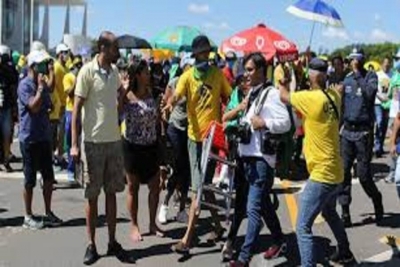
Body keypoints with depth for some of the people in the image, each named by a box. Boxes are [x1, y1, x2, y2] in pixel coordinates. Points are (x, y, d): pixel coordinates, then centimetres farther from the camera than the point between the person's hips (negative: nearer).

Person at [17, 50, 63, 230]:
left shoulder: (43, 84, 12)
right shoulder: (25, 85, -12)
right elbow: (34, 106, -24)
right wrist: (40, 87, -18)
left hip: (44, 137, 7)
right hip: (29, 139, -7)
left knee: (49, 178, 10)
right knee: (30, 179, 2)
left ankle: (48, 213, 22)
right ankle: (28, 217, 14)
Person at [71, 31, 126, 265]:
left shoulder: (114, 71, 6)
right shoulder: (87, 71, -10)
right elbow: (76, 109, -11)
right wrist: (74, 144, -16)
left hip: (114, 141, 5)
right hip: (93, 142, -5)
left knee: (112, 192, 10)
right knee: (92, 196, 4)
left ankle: (112, 242, 20)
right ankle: (92, 245, 14)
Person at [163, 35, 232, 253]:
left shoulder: (218, 74, 4)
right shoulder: (187, 76, 1)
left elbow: (227, 98, 12)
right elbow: (177, 95, -17)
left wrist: (223, 121, -2)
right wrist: (170, 103, -39)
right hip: (195, 135, 2)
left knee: (199, 188, -5)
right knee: (203, 185, 12)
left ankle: (187, 239, -5)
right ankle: (217, 226, 30)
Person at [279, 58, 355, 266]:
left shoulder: (312, 98, -20)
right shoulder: (333, 96, 1)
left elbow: (284, 96, -7)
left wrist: (282, 80, 10)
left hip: (321, 174, -9)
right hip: (334, 171, 9)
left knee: (303, 227, -8)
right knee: (330, 213, 32)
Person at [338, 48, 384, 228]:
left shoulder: (370, 76, -3)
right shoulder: (346, 79, 10)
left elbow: (369, 93, -23)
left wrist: (358, 74, -19)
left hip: (363, 131, -4)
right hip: (347, 130, 4)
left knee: (363, 173, -1)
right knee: (343, 171, 1)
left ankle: (377, 202, 25)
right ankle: (345, 211, 8)